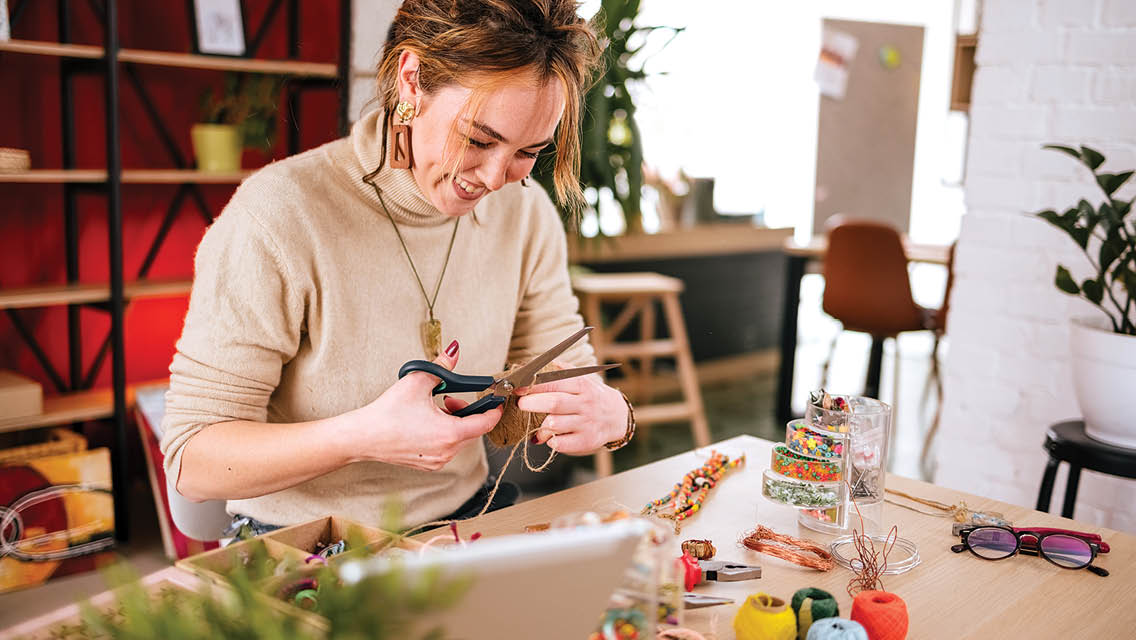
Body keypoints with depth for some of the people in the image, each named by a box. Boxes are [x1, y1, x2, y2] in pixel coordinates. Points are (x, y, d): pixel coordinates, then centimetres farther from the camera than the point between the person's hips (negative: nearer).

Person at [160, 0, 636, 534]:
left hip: (463, 525, 4)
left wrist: (610, 414, -20)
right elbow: (191, 461, -17)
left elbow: (568, 376, 4)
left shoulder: (526, 215, -2)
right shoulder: (276, 216, -19)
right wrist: (365, 436, -33)